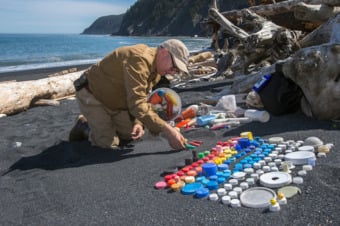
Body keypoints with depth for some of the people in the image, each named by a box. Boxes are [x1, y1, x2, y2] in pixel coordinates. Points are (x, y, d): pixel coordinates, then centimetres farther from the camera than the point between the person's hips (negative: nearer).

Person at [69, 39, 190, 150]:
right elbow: (137, 104, -42)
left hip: (115, 102, 9)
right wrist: (167, 130, -44)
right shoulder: (139, 59, -34)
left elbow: (140, 100, 3)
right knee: (109, 143, -14)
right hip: (91, 95, -9)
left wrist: (138, 122, -16)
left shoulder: (157, 70, -2)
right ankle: (84, 126, 13)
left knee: (131, 135, 9)